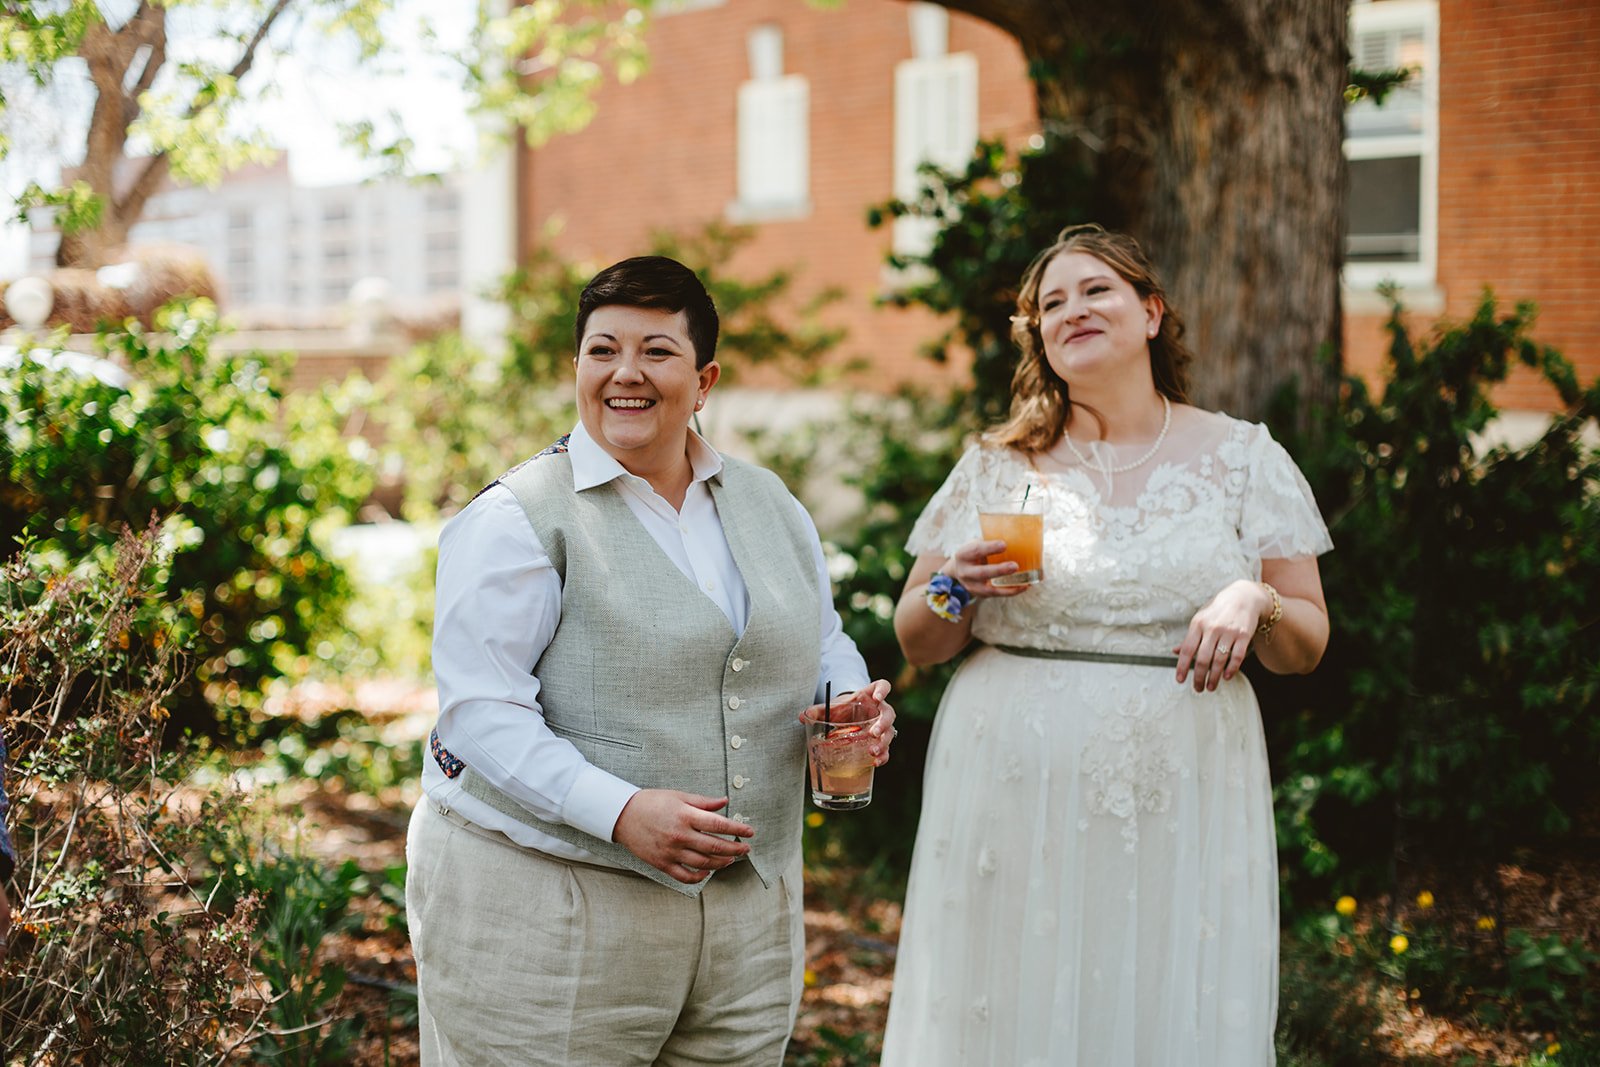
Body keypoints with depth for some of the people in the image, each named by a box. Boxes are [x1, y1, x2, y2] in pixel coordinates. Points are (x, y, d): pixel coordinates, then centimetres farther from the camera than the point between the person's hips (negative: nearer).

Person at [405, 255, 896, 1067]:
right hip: (543, 902, -5)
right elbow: (481, 712, -14)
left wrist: (854, 705, -3)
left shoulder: (768, 504, 11)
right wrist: (620, 811, -26)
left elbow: (822, 643, 20)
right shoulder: (519, 519, -8)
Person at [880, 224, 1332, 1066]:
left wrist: (1256, 603, -13)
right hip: (1015, 802, 0)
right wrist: (955, 590, -10)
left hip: (1180, 807, 0)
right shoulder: (997, 468, 6)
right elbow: (914, 642, 10)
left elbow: (1307, 646, 7)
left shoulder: (1244, 459, 7)